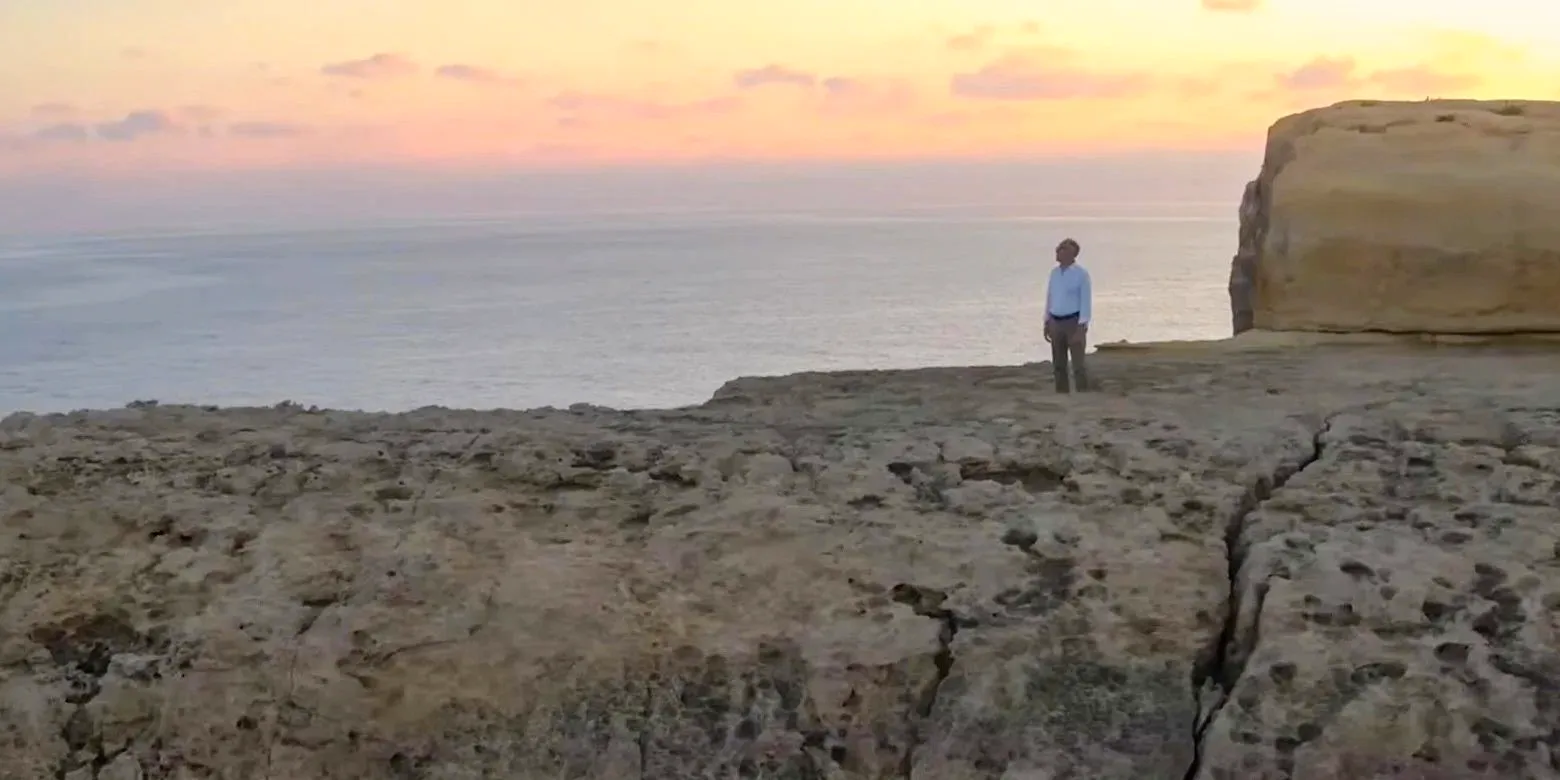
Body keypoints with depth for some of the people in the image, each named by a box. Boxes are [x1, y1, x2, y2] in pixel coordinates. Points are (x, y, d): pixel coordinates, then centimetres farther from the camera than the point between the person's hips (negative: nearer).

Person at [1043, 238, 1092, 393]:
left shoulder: (1082, 274, -11)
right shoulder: (1055, 272, 8)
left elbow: (1086, 303, -13)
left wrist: (1081, 329, -20)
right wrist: (1047, 324, 11)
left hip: (1075, 323, -6)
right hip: (1056, 323, 6)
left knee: (1078, 364, -6)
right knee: (1059, 364, 6)